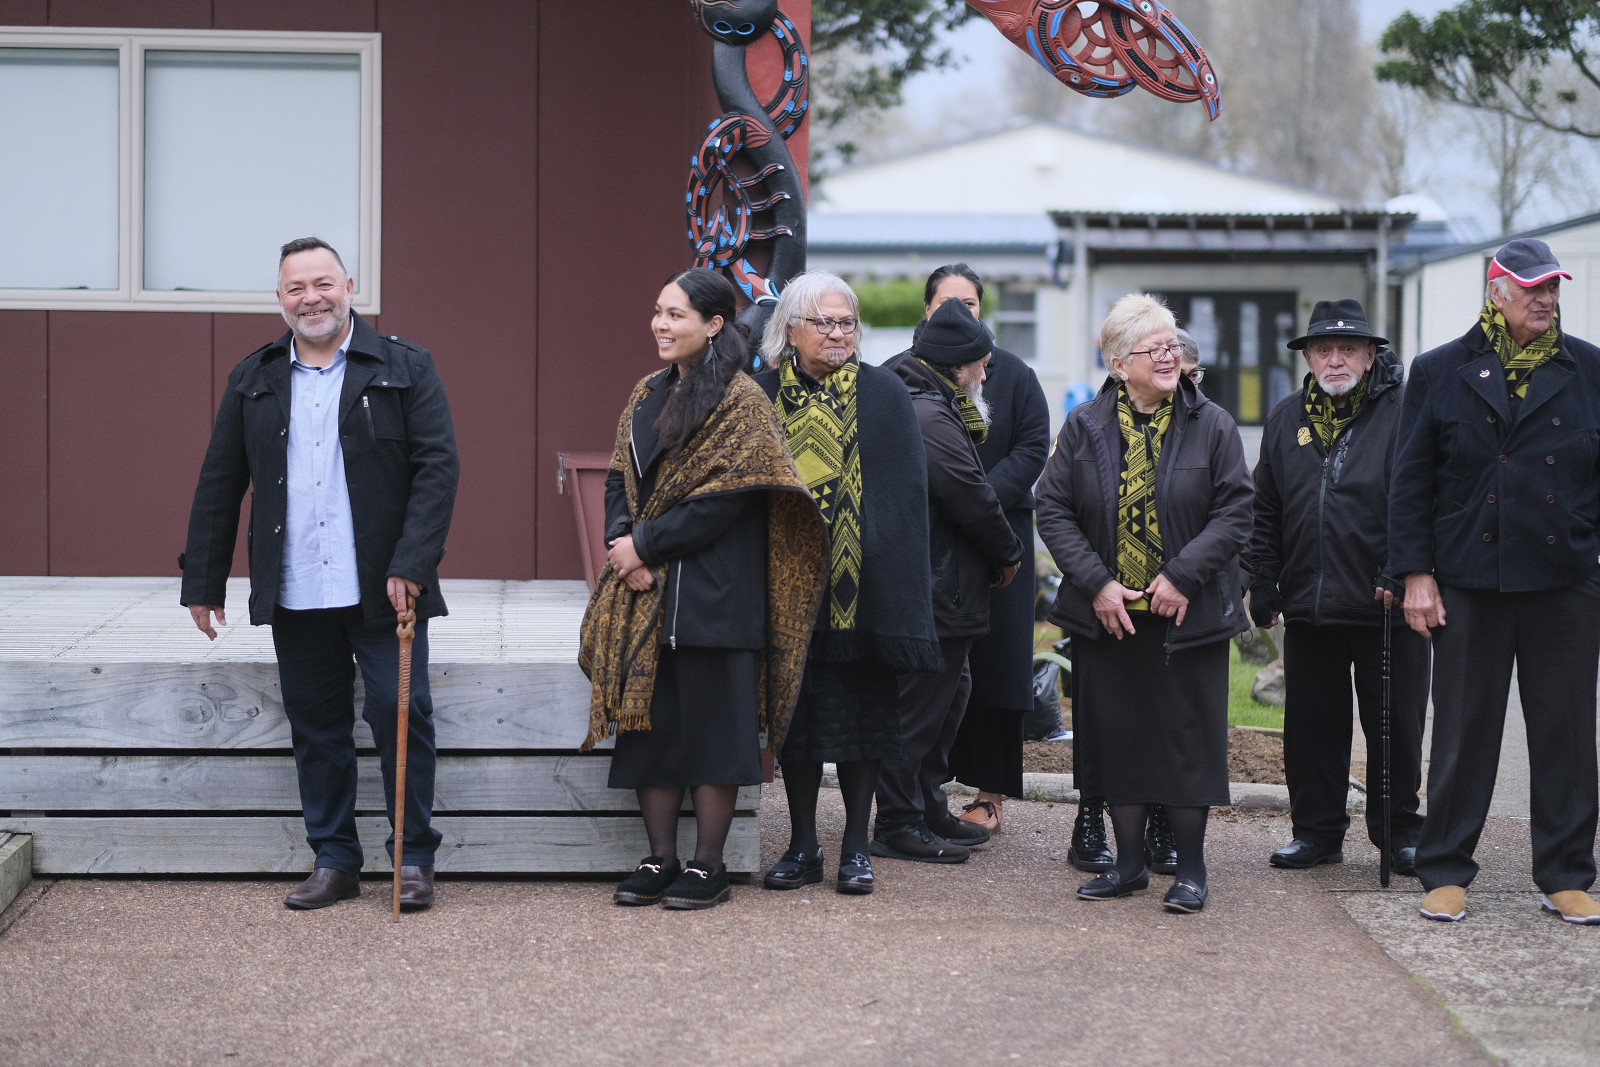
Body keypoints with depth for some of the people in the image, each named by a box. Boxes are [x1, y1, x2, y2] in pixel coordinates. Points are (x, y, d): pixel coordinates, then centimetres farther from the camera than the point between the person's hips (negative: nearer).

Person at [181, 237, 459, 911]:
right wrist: (203, 581, 10)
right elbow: (219, 484, 14)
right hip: (295, 596, 3)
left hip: (382, 592, -3)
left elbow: (437, 467, -5)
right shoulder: (253, 380, 12)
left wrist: (411, 565, -14)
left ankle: (413, 859, 9)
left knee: (400, 715, -2)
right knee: (315, 727, 8)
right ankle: (334, 862, 17)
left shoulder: (405, 368, 1)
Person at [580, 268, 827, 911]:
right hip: (646, 592, 7)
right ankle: (660, 859, 14)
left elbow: (723, 496, -15)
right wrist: (622, 545, -6)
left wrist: (645, 545, -13)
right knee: (650, 725, 7)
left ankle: (708, 867, 5)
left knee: (711, 727, -2)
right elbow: (620, 477, 12)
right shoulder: (647, 395, 14)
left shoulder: (739, 401, -8)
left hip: (712, 593, -7)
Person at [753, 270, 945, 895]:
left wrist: (898, 582, -8)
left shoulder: (885, 394, 1)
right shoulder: (762, 395, 4)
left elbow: (907, 492, -1)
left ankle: (856, 848, 12)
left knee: (862, 710, 3)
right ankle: (803, 846, 14)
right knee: (796, 713, 6)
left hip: (862, 585, -1)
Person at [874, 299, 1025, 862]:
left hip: (938, 590, 11)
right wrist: (1009, 555, -5)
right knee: (920, 706, -4)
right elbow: (974, 502, -18)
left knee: (947, 696, 19)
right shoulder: (931, 420, -20)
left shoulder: (926, 409, 16)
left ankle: (928, 809, 28)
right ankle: (899, 825, 2)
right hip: (936, 594, -11)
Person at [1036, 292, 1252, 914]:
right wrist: (1096, 583, -9)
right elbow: (1053, 510, 1)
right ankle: (1129, 863, 18)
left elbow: (1235, 513, -4)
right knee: (1117, 738, 7)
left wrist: (1182, 575, -14)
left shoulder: (1211, 426, -1)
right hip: (1110, 615, 2)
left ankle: (1190, 869, 11)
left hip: (1188, 615, -1)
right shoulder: (1084, 428, 2)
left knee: (1188, 738, 1)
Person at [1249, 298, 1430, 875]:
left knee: (1395, 723, 5)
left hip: (1385, 606, -4)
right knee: (1311, 722, 9)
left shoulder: (1402, 415, -4)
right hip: (1308, 605, 4)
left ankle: (1397, 832, 17)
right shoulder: (1285, 420, 10)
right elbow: (1265, 513, 15)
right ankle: (1317, 831, 20)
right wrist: (1263, 587, 9)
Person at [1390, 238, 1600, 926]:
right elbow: (1411, 481, 5)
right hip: (1468, 581, -1)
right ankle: (1445, 872, 15)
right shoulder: (1441, 372, 4)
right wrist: (1416, 574, -1)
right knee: (1463, 732, 5)